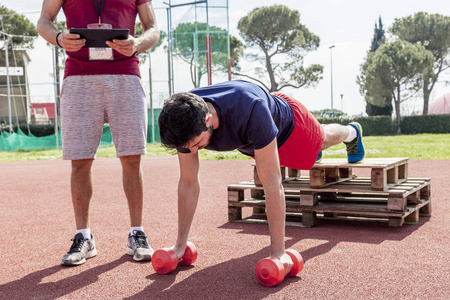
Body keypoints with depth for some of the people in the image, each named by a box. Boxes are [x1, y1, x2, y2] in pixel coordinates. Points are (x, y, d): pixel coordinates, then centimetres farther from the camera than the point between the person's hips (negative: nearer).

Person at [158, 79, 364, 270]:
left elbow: (272, 184, -50)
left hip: (285, 121, -4)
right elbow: (188, 184, -27)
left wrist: (278, 251, -48)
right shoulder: (185, 124, -37)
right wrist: (180, 245, -24)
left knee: (322, 140, 30)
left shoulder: (251, 111, -53)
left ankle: (352, 133, 66)